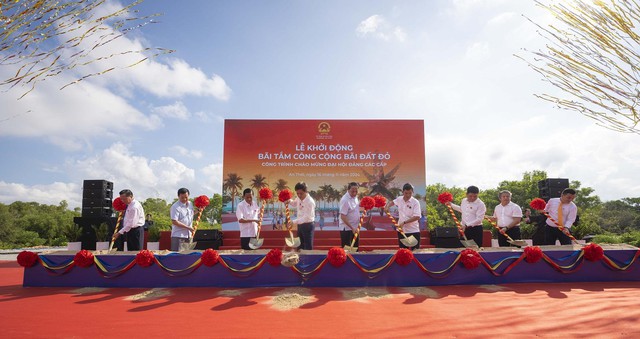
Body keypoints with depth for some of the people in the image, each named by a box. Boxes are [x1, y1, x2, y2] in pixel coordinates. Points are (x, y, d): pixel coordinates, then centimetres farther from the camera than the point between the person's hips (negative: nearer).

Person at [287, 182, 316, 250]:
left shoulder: (310, 202, -24)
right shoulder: (298, 198, -1)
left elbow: (306, 217, -28)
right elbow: (294, 204, 23)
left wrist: (293, 222, -32)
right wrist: (289, 201, 1)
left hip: (307, 225, -8)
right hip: (300, 225, 8)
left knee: (308, 247, 0)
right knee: (300, 246, 17)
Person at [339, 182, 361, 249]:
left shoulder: (355, 197, 2)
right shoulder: (345, 200, -23)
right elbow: (343, 217, -26)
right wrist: (352, 228, -28)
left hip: (355, 227, 9)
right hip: (346, 228, -9)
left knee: (355, 248, 17)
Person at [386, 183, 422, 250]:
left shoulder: (415, 202, -13)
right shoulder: (399, 199, 3)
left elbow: (417, 217, -20)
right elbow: (393, 202, 27)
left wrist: (404, 222, -23)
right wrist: (388, 207, 8)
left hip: (413, 231, -4)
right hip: (401, 230, 4)